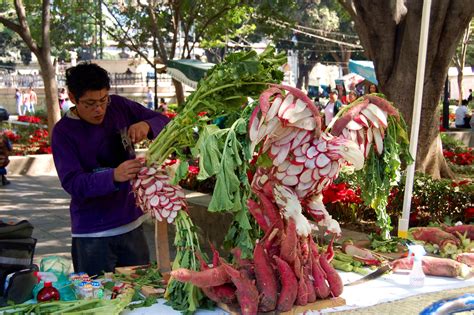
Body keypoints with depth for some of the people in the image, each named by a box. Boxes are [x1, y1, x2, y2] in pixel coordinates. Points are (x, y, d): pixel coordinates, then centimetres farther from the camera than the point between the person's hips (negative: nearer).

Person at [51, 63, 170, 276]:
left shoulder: (119, 106, 0)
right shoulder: (63, 132, -10)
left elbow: (164, 122, 6)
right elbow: (72, 183, -20)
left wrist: (146, 126, -18)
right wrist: (114, 176, -36)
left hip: (132, 225, 4)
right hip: (92, 234, -4)